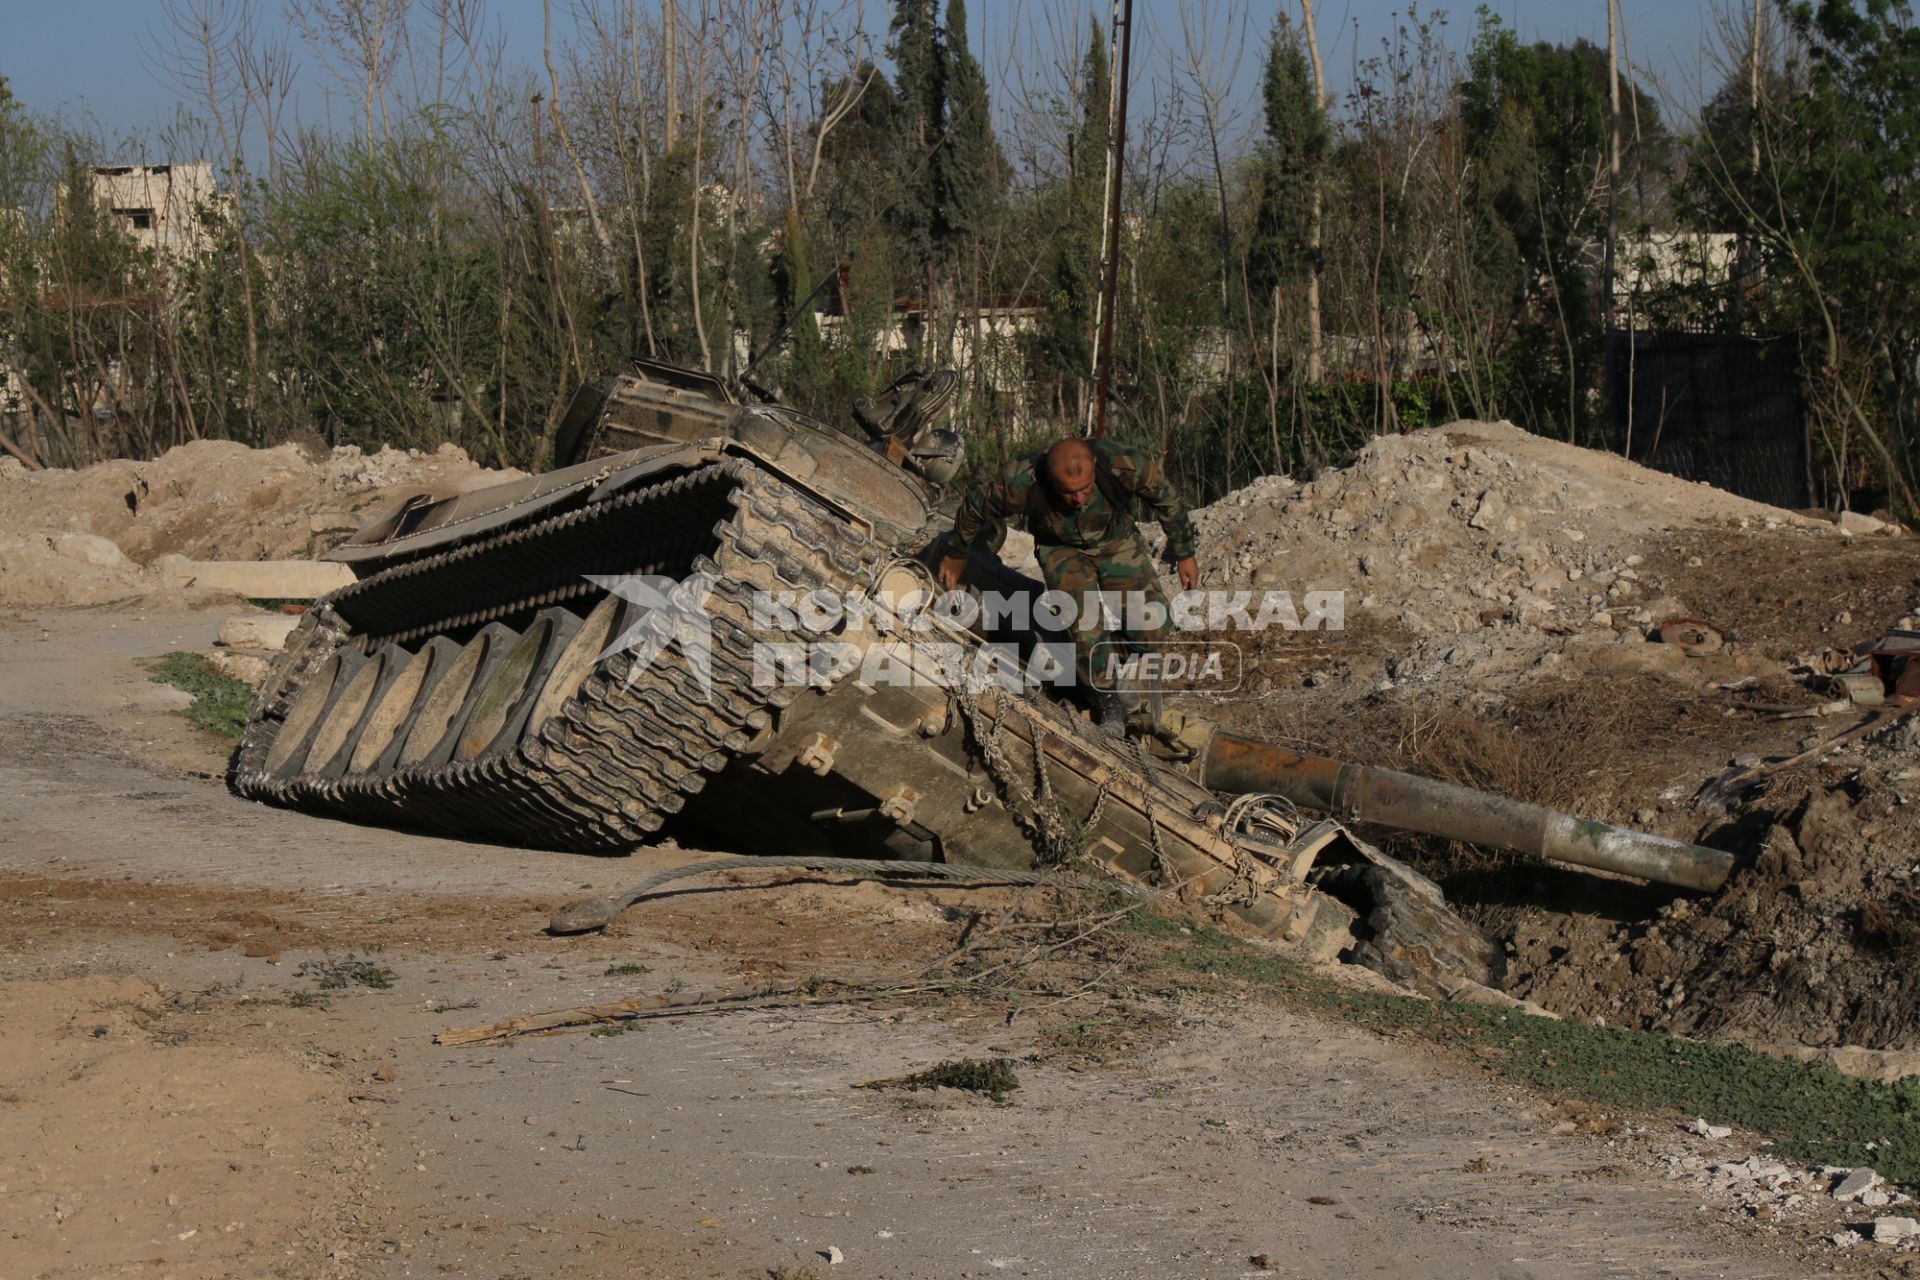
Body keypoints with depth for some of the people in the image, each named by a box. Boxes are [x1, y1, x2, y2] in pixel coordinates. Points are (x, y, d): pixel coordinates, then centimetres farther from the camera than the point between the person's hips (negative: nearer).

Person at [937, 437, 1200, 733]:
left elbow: (1166, 498, -13)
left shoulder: (1126, 465, -35)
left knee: (1152, 626, -15)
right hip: (1062, 549, -1)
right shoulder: (1020, 485, -35)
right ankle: (1108, 700, -3)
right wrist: (956, 555, 5)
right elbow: (975, 506, -12)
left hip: (1116, 541, 1)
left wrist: (1184, 553, -1)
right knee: (1085, 621, -26)